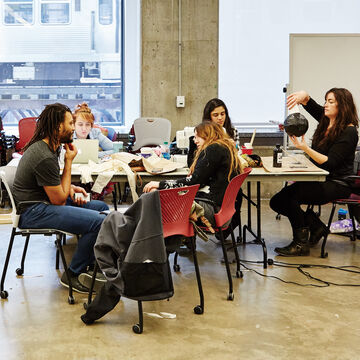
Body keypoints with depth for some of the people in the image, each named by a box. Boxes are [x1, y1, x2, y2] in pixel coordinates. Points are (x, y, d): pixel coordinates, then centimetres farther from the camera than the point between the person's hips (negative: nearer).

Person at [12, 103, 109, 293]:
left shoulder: (45, 146, 8)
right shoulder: (45, 157, -24)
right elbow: (59, 199, -17)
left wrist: (70, 188, 5)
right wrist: (69, 162, -12)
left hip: (43, 202, 11)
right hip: (33, 212, -11)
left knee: (102, 207, 12)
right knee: (99, 222, -23)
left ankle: (90, 266, 16)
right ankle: (72, 275, -7)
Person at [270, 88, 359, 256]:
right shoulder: (326, 120, 9)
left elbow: (330, 163, -20)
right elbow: (310, 105, 11)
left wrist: (305, 148, -27)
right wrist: (303, 95, -14)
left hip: (336, 184, -9)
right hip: (319, 179, 9)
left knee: (289, 194, -27)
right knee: (277, 201, -6)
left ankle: (301, 244, -14)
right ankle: (316, 227, 5)